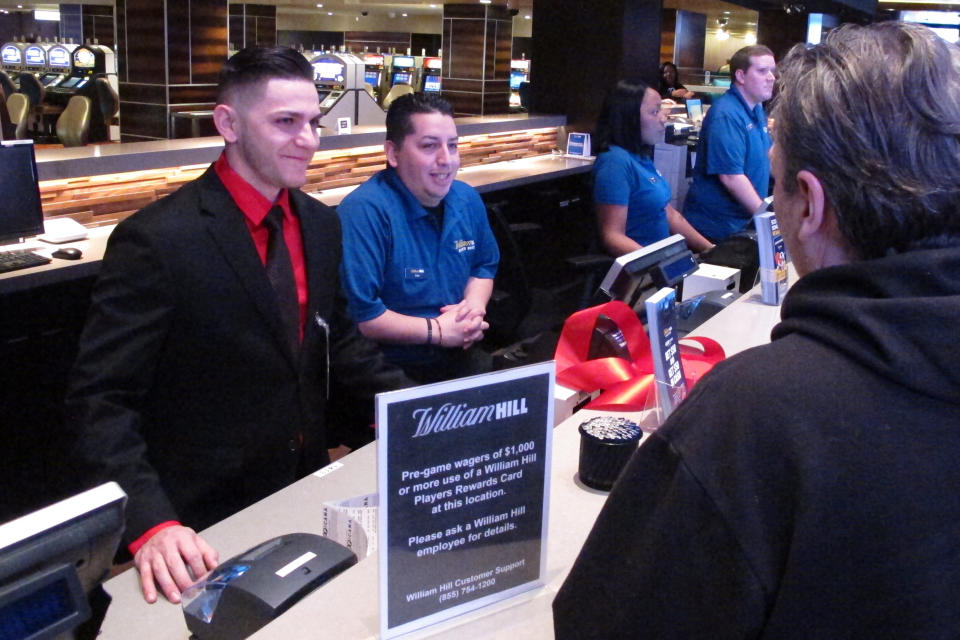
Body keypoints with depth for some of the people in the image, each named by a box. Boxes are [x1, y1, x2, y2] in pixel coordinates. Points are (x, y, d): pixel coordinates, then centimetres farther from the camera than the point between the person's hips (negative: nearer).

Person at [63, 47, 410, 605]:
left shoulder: (322, 224, 0)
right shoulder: (157, 241, -21)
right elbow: (101, 402, -20)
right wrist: (151, 523, -32)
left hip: (306, 490, 6)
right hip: (206, 526, -6)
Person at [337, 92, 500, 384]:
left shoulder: (467, 199, 6)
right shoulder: (363, 212, -19)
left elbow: (484, 266, 23)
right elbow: (358, 314, -23)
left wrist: (474, 305, -1)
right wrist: (437, 331, -15)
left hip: (459, 359, 7)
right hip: (390, 370, -7)